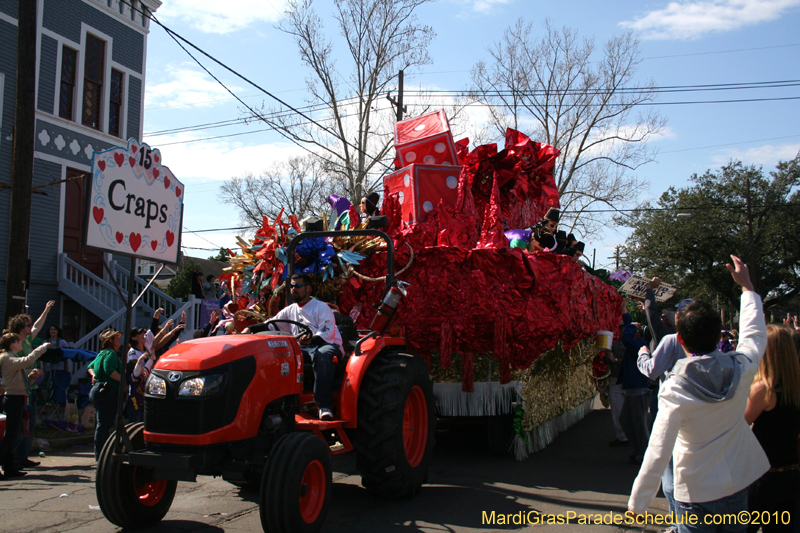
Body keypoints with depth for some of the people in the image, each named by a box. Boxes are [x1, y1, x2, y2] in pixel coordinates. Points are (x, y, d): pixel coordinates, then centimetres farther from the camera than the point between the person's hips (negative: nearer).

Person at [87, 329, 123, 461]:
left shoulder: (102, 354, 20)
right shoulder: (110, 353, -11)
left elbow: (90, 367, 30)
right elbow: (109, 370, -26)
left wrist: (94, 375, 13)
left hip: (98, 390, 11)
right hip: (107, 393, -11)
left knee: (102, 423, 15)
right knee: (104, 424, -7)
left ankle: (99, 454, 21)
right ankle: (101, 454, -4)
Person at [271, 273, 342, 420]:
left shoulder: (321, 307, 3)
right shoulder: (290, 310, 22)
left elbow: (327, 333, -12)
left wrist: (311, 340, -32)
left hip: (327, 345, -5)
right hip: (302, 348, 5)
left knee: (322, 354, -42)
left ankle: (325, 405, -44)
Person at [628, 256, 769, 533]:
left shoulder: (674, 390, -22)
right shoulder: (741, 369, -11)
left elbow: (658, 453, -23)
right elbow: (755, 334, 12)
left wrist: (636, 504, -14)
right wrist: (747, 286, 22)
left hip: (696, 494, -4)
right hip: (737, 487, 4)